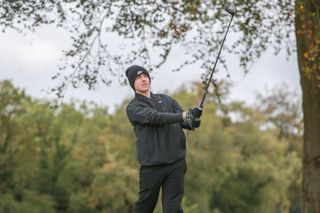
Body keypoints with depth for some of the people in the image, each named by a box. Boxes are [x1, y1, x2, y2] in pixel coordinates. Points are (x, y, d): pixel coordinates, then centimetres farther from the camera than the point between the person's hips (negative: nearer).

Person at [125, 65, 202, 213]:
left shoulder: (166, 100, 18)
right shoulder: (133, 108, 3)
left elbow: (185, 122, 6)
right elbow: (154, 117, -16)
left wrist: (194, 119, -19)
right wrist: (183, 115, -27)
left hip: (176, 163, 2)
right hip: (151, 165, -2)